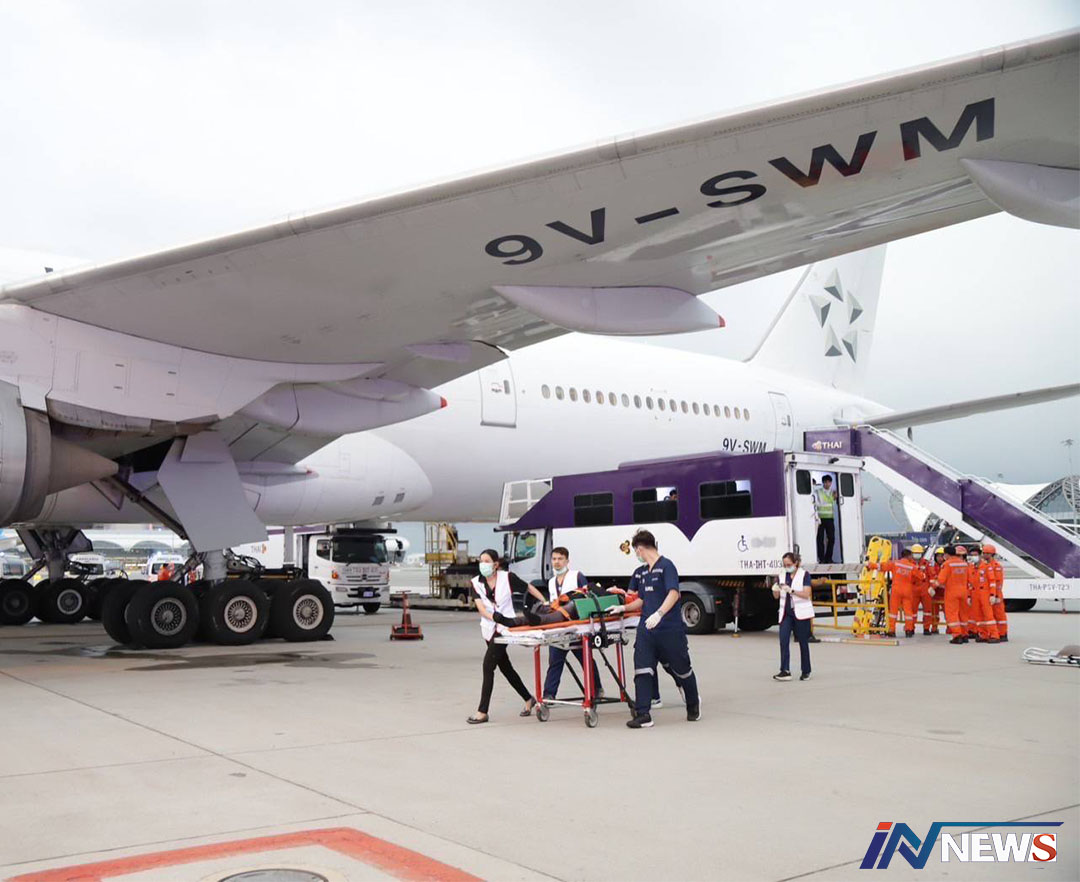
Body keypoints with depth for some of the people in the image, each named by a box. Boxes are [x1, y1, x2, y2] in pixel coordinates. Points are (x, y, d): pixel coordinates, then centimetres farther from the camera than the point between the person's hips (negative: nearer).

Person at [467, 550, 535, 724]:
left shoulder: (507, 577, -7)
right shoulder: (476, 583, 2)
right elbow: (480, 607, -8)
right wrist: (492, 616, -26)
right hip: (489, 628, 5)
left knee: (488, 665, -13)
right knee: (505, 667, 15)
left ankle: (482, 711, -9)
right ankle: (528, 700, 33)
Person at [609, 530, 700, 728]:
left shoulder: (666, 566, -9)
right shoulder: (640, 572, 15)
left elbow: (673, 594, -20)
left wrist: (659, 614, -32)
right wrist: (623, 608, 12)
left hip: (670, 630, -6)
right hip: (647, 630, 6)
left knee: (681, 670, 10)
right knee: (642, 670, -6)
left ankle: (693, 704, 35)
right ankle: (643, 715, -7)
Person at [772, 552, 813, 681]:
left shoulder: (804, 574, -4)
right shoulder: (782, 575, 9)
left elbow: (806, 594, -12)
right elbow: (776, 596, 9)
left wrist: (791, 590, -25)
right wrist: (775, 589, -13)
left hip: (801, 613, -3)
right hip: (786, 613, 3)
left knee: (803, 642, 6)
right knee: (783, 640, -10)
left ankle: (806, 671, 17)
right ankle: (785, 671, -12)